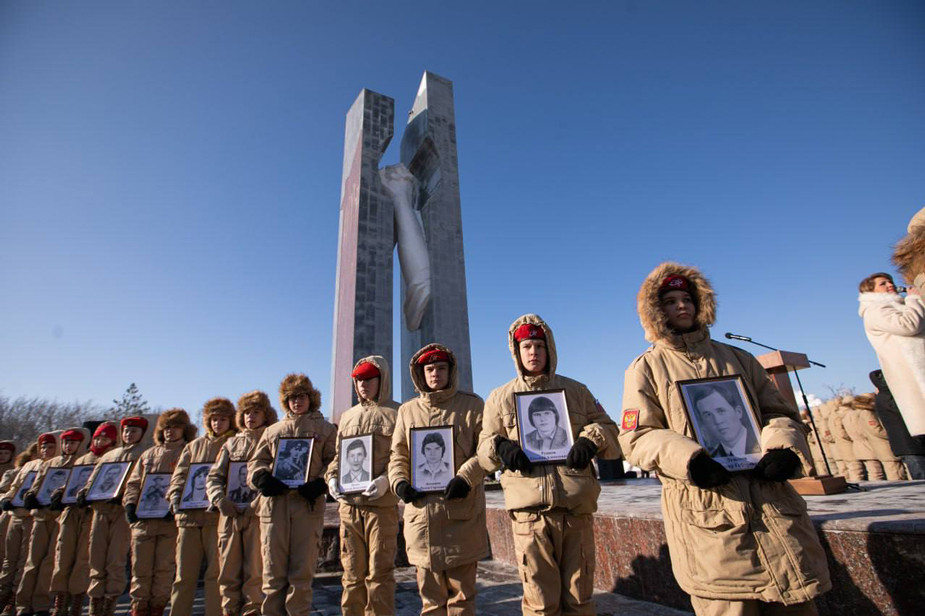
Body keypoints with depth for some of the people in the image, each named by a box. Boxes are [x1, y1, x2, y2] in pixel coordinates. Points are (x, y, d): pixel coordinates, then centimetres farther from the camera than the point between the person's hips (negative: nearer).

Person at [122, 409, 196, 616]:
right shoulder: (148, 455, 18)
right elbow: (133, 483, 15)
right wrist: (130, 504, -2)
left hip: (170, 520, -4)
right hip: (143, 519, 4)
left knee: (164, 569, 3)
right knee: (140, 567, 7)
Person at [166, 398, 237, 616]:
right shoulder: (194, 446, 18)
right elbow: (179, 476, 14)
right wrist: (175, 497, -5)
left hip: (217, 516, -4)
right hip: (188, 516, 4)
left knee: (215, 573, 0)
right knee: (184, 574, 8)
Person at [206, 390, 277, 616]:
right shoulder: (231, 443, 17)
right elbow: (214, 477, 14)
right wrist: (219, 499, -4)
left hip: (258, 514, -4)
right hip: (230, 515, 4)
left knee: (254, 571, -1)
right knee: (228, 570, 9)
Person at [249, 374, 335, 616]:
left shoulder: (325, 429, 13)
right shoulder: (272, 430, 23)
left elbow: (334, 462, 4)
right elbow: (256, 461, 18)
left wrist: (321, 484, -13)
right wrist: (262, 477, -5)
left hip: (308, 503, -2)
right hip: (274, 503, 3)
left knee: (302, 571, 0)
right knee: (273, 571, 5)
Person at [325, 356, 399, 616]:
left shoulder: (397, 414, 0)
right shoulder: (348, 416, 17)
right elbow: (337, 454, 21)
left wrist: (386, 480, -19)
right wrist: (332, 477, 3)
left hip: (382, 504, -5)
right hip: (348, 504, 5)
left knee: (379, 573, 2)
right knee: (352, 573, 13)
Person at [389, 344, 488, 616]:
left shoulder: (472, 405, 3)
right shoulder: (407, 410, 12)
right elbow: (398, 454, 14)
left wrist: (466, 477, -16)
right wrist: (400, 482, -3)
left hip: (462, 511, -2)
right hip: (421, 509, 3)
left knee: (461, 589, 8)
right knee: (430, 592, 13)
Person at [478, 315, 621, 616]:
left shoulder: (575, 390, 13)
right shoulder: (500, 397, 11)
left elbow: (608, 429, 14)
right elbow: (483, 449, 11)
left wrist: (591, 439, -8)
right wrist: (500, 446, -12)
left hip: (577, 508, 1)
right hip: (530, 510, -1)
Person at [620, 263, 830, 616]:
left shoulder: (737, 358, 19)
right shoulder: (646, 369, 4)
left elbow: (780, 413, 18)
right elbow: (636, 437, -3)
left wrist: (784, 447, -4)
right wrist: (689, 458, -20)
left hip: (775, 507, 4)